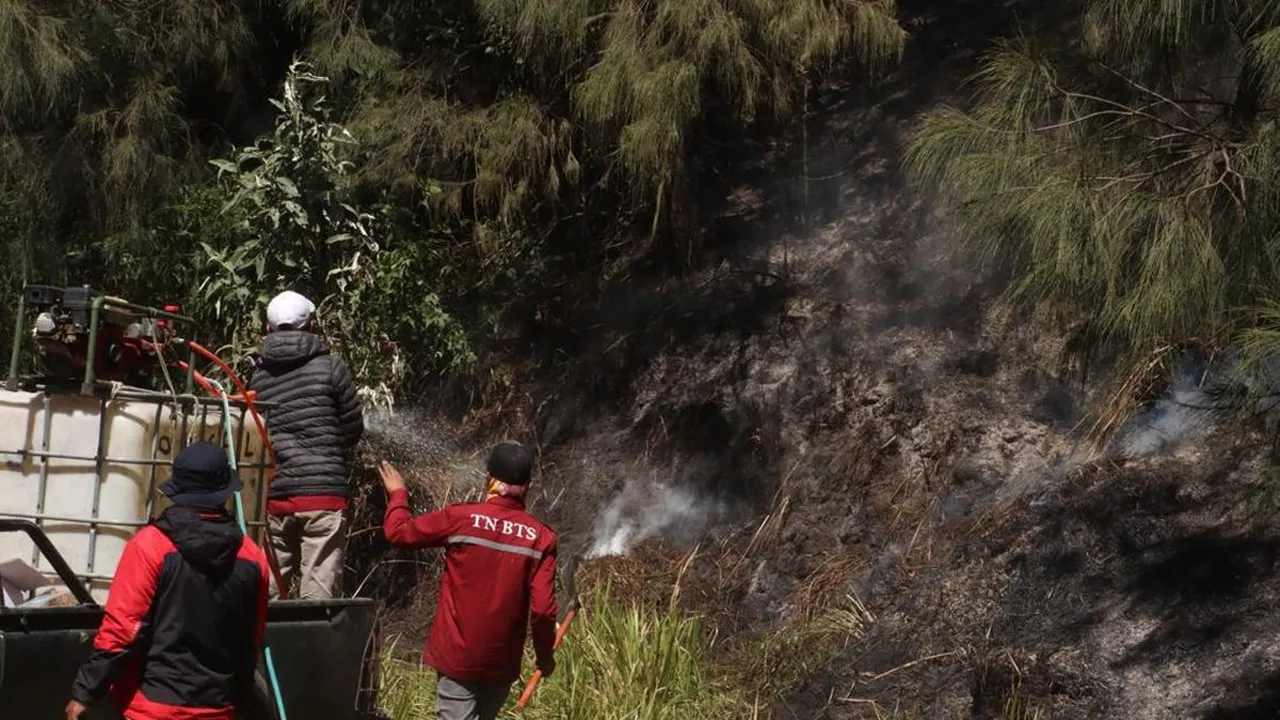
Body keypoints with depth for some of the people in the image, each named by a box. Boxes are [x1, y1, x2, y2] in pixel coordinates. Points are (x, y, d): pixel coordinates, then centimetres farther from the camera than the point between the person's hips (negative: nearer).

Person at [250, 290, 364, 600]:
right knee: (319, 594, -3)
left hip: (273, 498, 3)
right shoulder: (330, 367, -1)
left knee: (267, 593, 10)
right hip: (323, 494, -3)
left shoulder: (259, 377, 7)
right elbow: (354, 428, 3)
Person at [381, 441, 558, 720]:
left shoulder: (461, 518, -9)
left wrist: (397, 494, 19)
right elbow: (543, 607, -9)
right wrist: (545, 654, 7)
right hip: (502, 661, 2)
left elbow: (399, 532, 0)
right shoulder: (541, 537, -5)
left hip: (457, 655, -2)